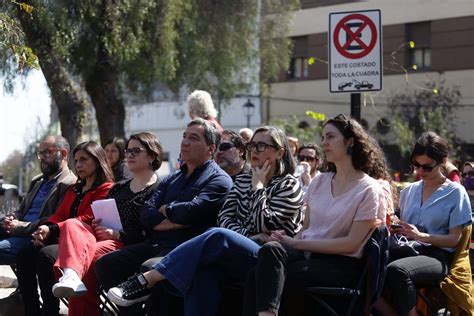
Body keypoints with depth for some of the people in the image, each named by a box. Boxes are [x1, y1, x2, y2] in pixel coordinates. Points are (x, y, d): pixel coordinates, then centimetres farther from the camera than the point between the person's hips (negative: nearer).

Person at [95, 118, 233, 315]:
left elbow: (192, 211, -17)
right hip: (155, 244, 8)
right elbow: (146, 215, 10)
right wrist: (173, 221, -8)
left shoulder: (218, 180, 0)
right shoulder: (172, 179, 23)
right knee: (106, 264, -8)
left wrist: (166, 209, 3)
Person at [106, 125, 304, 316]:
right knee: (203, 269, -32)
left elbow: (264, 225, -11)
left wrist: (258, 186, -3)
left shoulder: (289, 185, 3)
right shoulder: (242, 181, 20)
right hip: (236, 257, 5)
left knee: (218, 237, -33)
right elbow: (225, 219, 8)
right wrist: (247, 236, -9)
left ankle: (146, 281, -32)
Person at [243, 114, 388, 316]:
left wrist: (296, 243, -12)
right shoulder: (319, 182, 17)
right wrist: (289, 240, -9)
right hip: (307, 253, 5)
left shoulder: (368, 189, -2)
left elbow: (351, 243, -9)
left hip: (340, 264, -5)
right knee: (269, 250, -32)